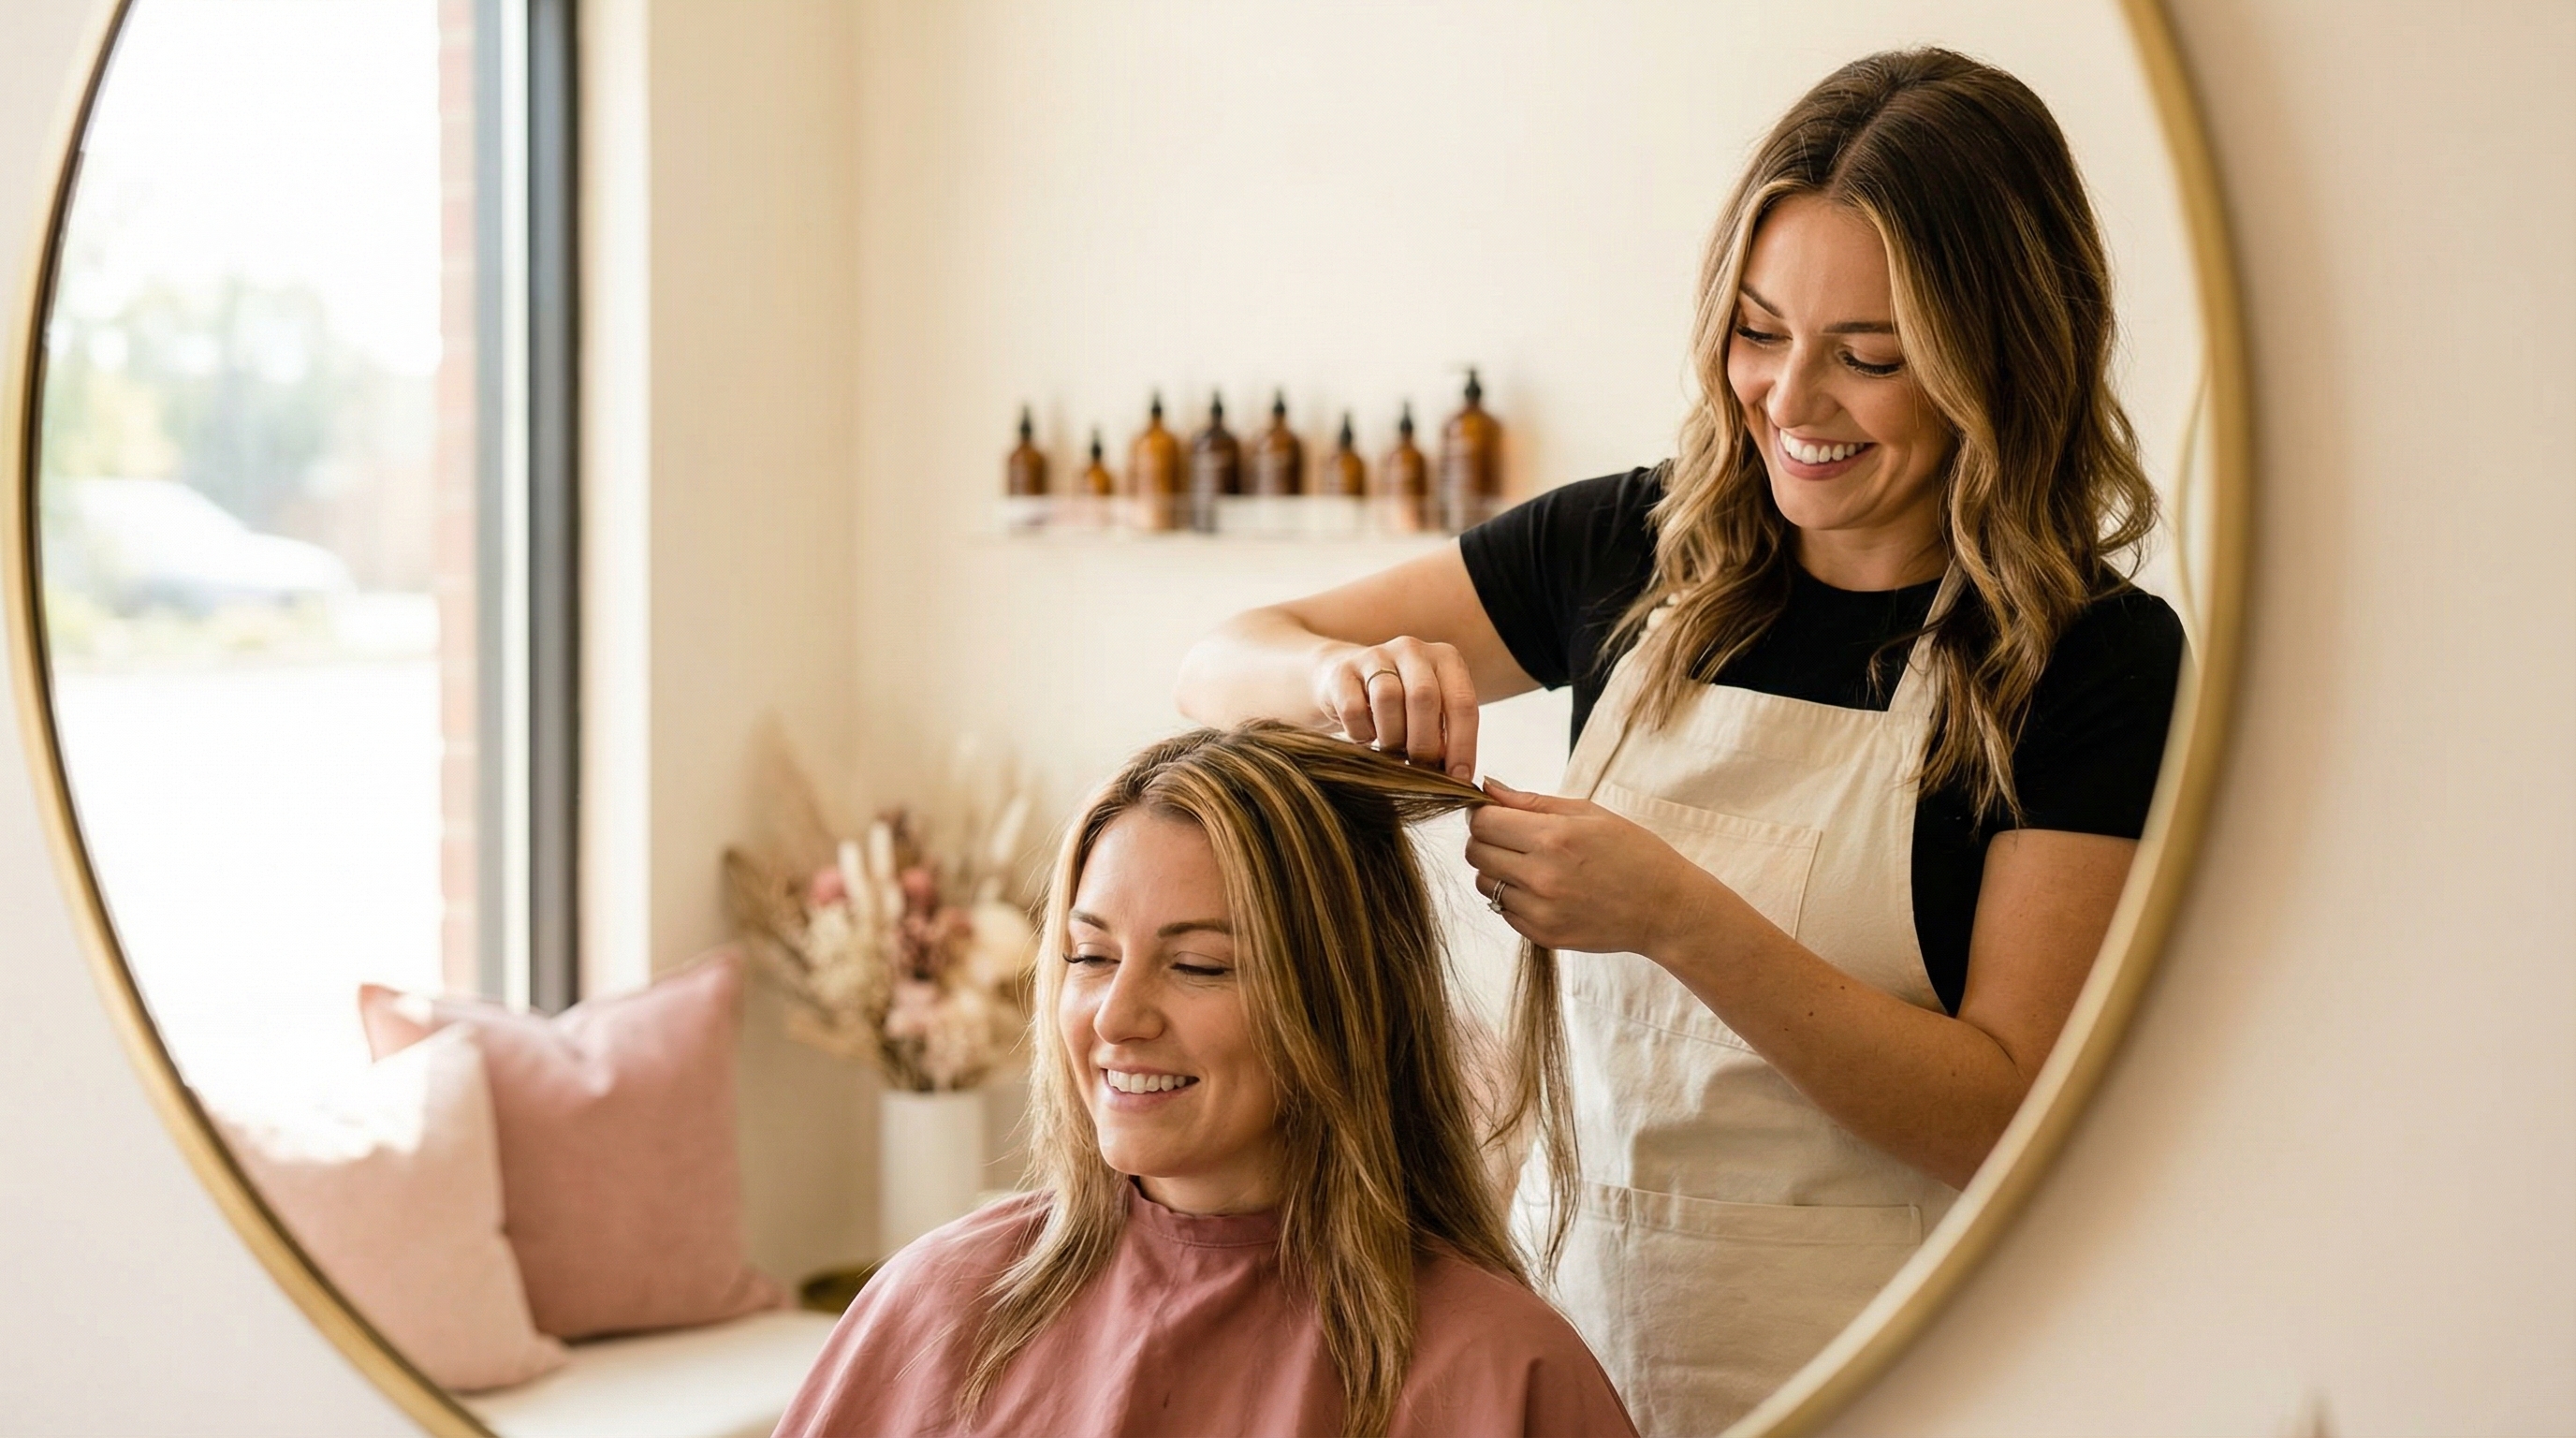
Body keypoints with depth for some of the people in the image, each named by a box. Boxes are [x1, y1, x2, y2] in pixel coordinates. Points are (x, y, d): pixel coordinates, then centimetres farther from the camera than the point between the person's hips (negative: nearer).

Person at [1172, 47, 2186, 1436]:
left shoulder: (2100, 659, -10)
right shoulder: (1635, 552, 1)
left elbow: (2004, 1111, -14)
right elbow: (1221, 664, 7)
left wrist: (1677, 916, -26)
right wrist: (1352, 674, -16)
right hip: (1582, 1313, 4)